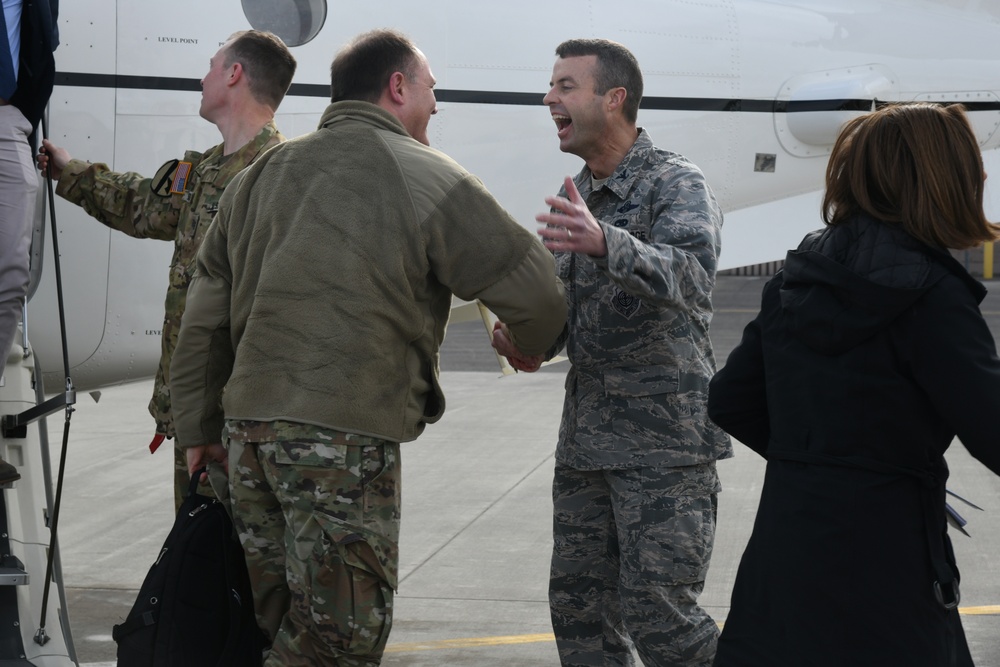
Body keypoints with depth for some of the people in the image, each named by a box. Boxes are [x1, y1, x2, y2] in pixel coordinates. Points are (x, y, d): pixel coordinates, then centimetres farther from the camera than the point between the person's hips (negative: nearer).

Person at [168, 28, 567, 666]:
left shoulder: (261, 175, 17)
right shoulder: (427, 177, -2)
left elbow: (205, 317, 17)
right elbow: (536, 290, -4)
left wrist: (197, 426, 23)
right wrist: (530, 347, 17)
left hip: (248, 427, 7)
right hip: (345, 434, -7)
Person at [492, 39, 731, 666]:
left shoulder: (678, 185, -11)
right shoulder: (576, 197, 13)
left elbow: (692, 279, -30)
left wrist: (606, 242, -48)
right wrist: (530, 343, -4)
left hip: (665, 439, -8)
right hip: (587, 437, 8)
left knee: (657, 614, -10)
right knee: (579, 607, 9)